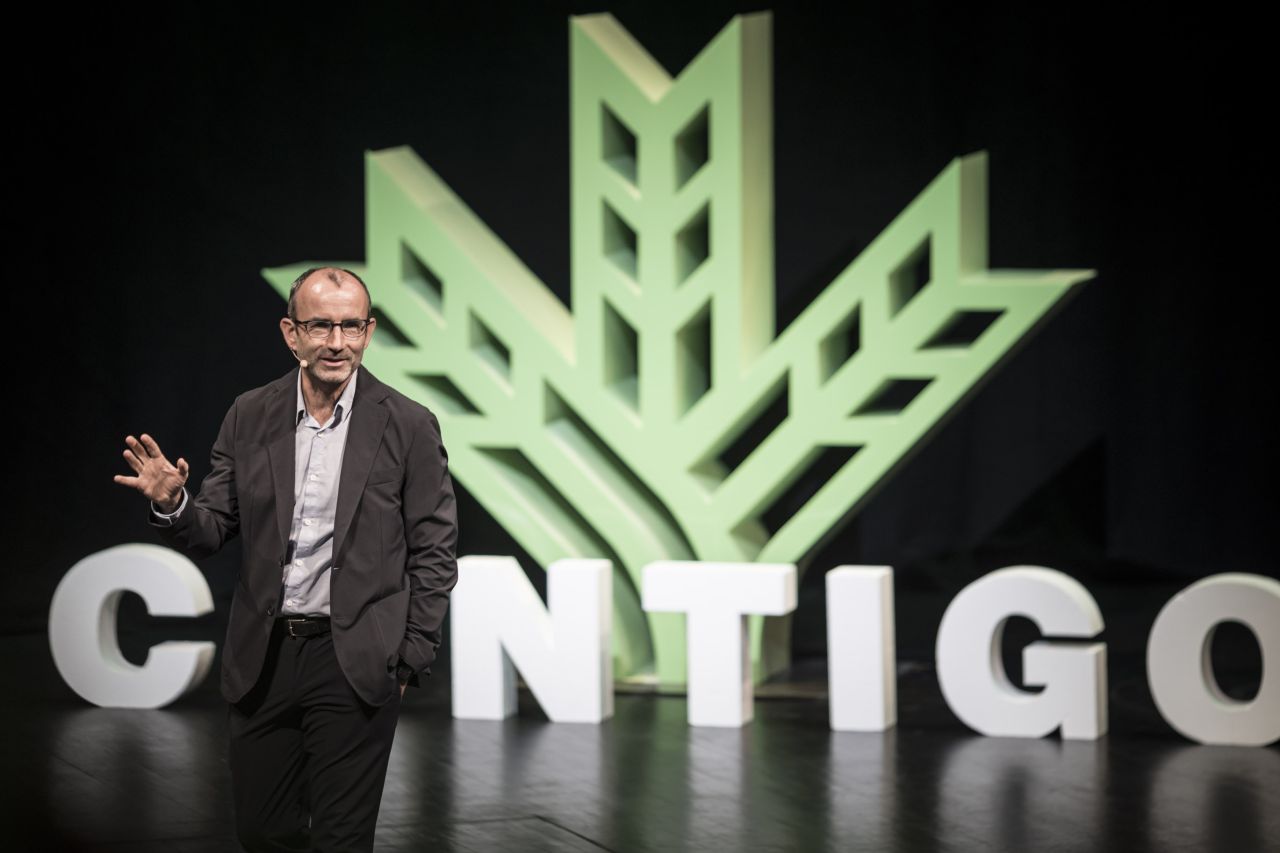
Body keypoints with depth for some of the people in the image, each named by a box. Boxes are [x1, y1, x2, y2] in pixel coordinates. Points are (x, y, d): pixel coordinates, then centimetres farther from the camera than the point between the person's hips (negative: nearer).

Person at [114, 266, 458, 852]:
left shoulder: (408, 426, -5)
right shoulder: (249, 418, 3)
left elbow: (433, 554, -1)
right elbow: (209, 534, 6)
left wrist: (410, 661, -4)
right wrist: (172, 504, -16)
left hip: (354, 664, -3)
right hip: (263, 660, 3)